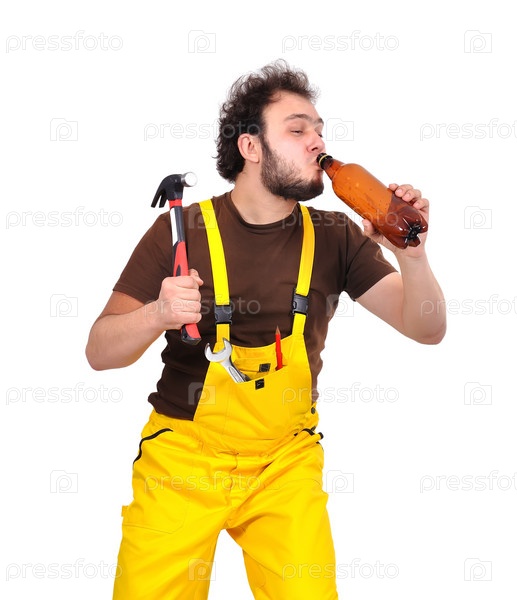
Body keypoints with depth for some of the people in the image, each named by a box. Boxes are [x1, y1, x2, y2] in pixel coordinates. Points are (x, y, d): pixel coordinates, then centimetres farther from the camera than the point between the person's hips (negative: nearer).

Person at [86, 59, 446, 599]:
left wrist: (411, 255, -22)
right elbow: (100, 351, -8)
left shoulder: (334, 237, -2)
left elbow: (426, 329, -3)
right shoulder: (182, 230, -9)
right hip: (183, 459, -1)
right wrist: (158, 314, -29)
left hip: (287, 465, 2)